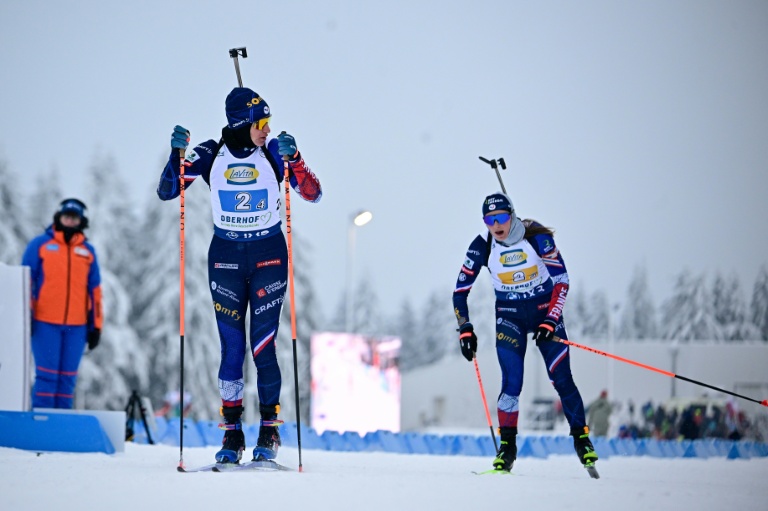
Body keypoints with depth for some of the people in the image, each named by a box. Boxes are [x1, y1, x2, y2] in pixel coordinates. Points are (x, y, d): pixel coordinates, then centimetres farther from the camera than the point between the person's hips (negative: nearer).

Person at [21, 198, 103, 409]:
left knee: (67, 377, 3)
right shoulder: (40, 245, 4)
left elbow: (94, 289, 15)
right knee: (47, 375, -7)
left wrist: (95, 325, 11)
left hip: (76, 326, 3)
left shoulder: (88, 251, 13)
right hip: (45, 323, -3)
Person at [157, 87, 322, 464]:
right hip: (225, 257, 1)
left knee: (263, 345, -6)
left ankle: (269, 432, 6)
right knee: (231, 346, -1)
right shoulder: (210, 155, -3)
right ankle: (232, 434, 7)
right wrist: (177, 154, -19)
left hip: (269, 255, -1)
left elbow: (312, 194, -11)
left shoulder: (273, 152, -5)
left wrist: (293, 158, -26)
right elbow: (166, 192, -4)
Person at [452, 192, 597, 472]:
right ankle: (507, 446, -2)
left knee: (561, 379, -5)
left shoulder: (537, 237, -19)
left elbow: (562, 281, -14)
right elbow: (460, 289, -4)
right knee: (512, 382, -13)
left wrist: (549, 322, -21)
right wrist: (465, 330, -11)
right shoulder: (482, 246, -13)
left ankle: (582, 439, 11)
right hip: (510, 315, 1)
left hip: (545, 310, -1)